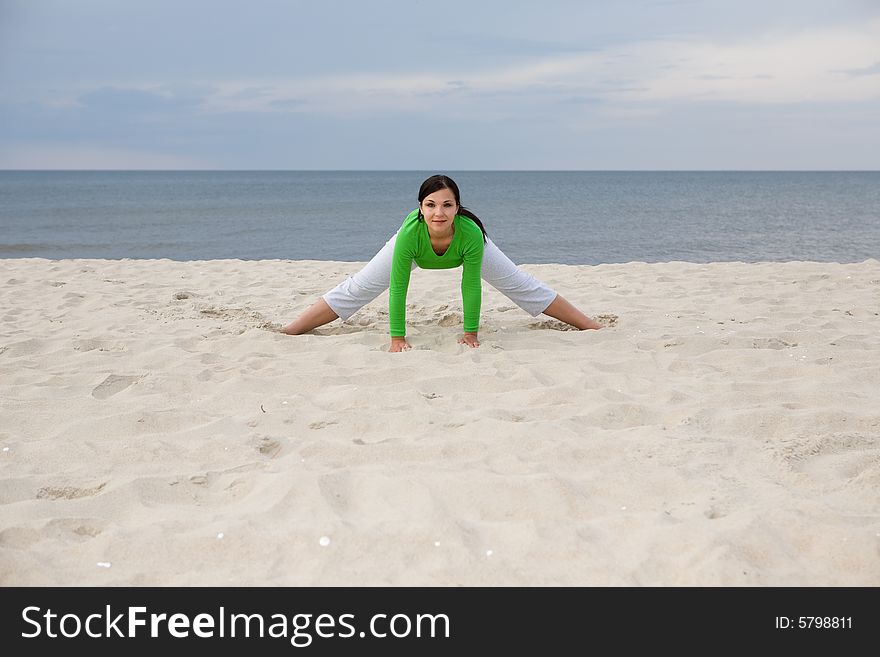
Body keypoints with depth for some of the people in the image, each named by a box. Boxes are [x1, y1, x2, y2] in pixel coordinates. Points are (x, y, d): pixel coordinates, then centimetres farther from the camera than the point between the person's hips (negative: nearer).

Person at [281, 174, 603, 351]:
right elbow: (398, 289, -37)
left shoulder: (471, 233, -44)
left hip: (463, 251, 0)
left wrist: (470, 333, -26)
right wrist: (397, 338, -34)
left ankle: (595, 328, 17)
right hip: (416, 252, 0)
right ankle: (286, 332, 12)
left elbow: (471, 287, -33)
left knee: (525, 287, 3)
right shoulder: (409, 233, -44)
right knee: (355, 290, 0)